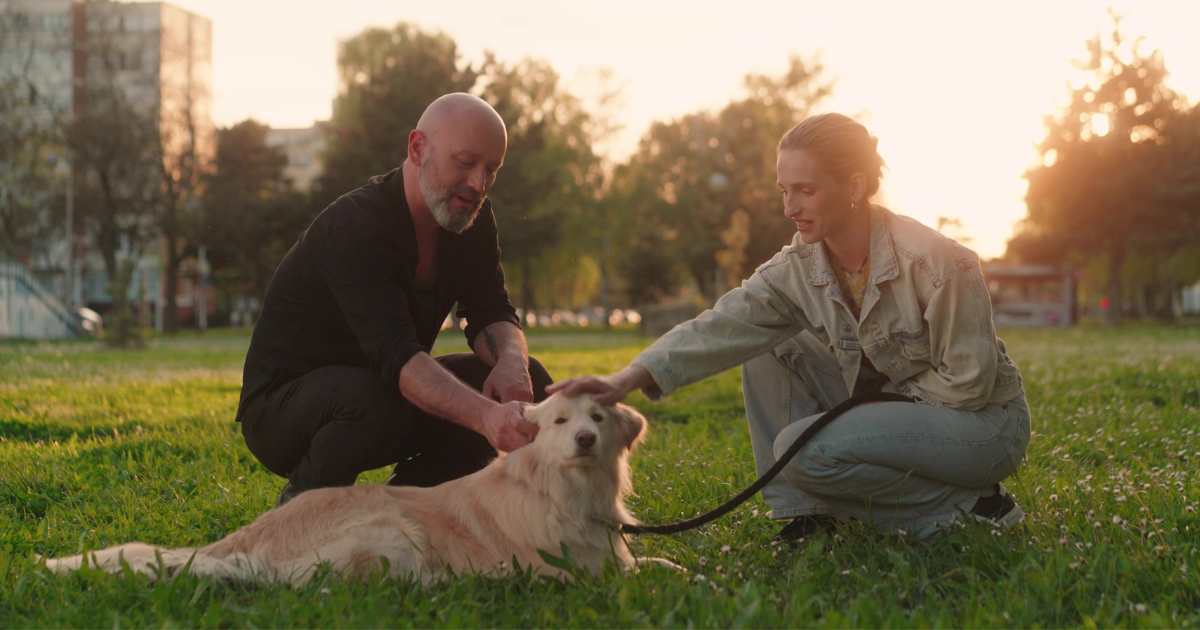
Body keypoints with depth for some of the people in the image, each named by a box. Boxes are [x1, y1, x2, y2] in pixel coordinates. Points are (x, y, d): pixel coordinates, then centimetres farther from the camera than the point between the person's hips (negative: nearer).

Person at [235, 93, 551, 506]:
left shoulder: (472, 217, -3)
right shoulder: (353, 228, -29)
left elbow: (492, 316, -1)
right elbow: (396, 355, -41)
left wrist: (511, 361, -27)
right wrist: (486, 416, -56)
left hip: (381, 392, 7)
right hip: (282, 406, -7)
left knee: (529, 382, -9)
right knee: (373, 404, -40)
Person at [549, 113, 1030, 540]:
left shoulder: (936, 262, -24)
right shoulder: (800, 266, -6)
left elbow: (968, 383, -18)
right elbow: (724, 326, -17)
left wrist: (888, 400, -13)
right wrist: (627, 380, -29)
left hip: (986, 422, -7)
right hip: (894, 405, 7)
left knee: (803, 448, -26)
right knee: (768, 347, -5)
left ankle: (969, 507, -11)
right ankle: (806, 514, -2)